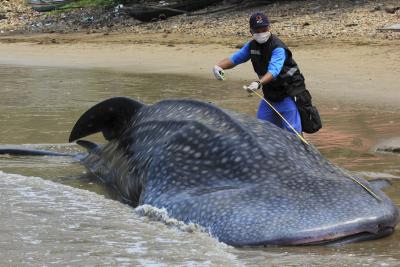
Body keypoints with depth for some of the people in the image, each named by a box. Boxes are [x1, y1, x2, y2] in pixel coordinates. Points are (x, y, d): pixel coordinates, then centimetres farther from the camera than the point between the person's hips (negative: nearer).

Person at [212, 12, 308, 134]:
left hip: (288, 94, -7)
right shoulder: (252, 46, -1)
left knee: (292, 132, -12)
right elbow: (234, 58, 2)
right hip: (269, 94, 7)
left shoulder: (278, 47, -24)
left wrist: (259, 83, -56)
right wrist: (218, 66, -19)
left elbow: (274, 70, -38)